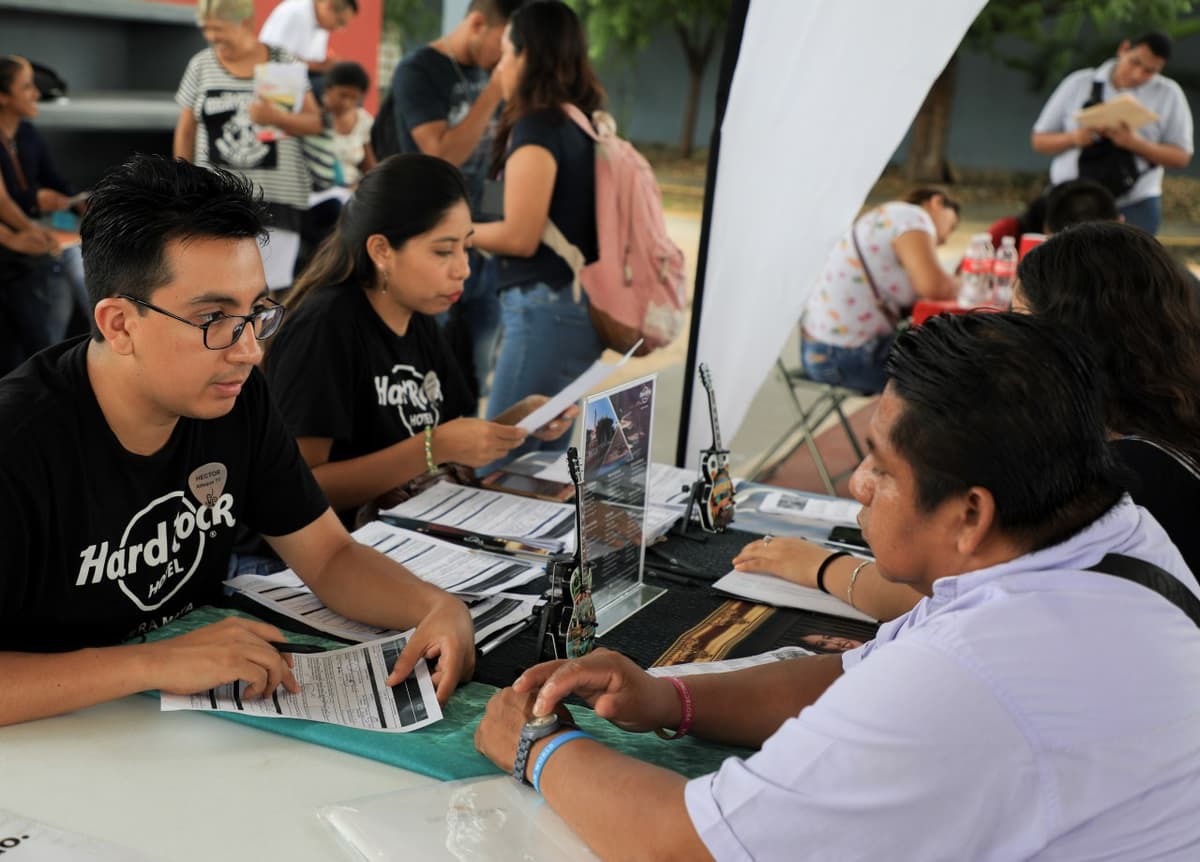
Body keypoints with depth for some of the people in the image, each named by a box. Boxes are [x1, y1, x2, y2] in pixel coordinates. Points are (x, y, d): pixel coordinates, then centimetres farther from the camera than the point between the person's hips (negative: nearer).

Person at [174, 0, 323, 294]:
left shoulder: (284, 64, 3)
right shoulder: (201, 65, 7)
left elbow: (314, 122, 3)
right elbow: (185, 130, 12)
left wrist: (276, 117, -17)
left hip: (277, 196, -1)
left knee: (274, 288, -5)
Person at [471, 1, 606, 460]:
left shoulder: (536, 128, -11)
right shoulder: (583, 125, 13)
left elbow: (521, 237, -14)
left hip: (547, 310, -9)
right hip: (577, 308, 9)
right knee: (543, 461, 14)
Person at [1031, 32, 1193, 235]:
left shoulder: (1169, 94, 5)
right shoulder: (1077, 84, 6)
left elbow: (1181, 157, 1)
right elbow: (1039, 140, 8)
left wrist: (1136, 143, -16)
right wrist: (1073, 138, -14)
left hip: (1134, 205, -1)